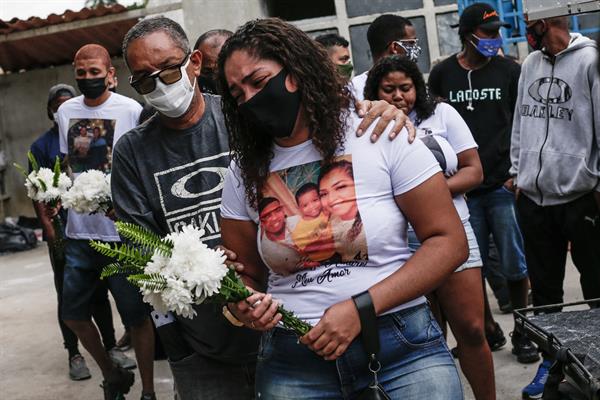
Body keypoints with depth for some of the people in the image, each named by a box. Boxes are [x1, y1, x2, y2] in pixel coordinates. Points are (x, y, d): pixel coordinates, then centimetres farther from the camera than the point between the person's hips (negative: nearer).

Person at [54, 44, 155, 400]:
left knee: (136, 316, 2)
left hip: (123, 232, -6)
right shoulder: (66, 111, 10)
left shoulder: (131, 110, -6)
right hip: (79, 230, 6)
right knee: (73, 313, 13)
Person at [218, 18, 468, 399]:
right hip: (292, 363, 3)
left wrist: (361, 307, -16)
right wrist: (247, 306, -12)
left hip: (404, 347, -2)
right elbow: (245, 275, 12)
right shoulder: (244, 173, 5)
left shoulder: (383, 136, -6)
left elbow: (449, 241, -7)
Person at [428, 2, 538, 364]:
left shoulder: (509, 71, 4)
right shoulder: (442, 74, 6)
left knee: (515, 265, 1)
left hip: (504, 185, -1)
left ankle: (522, 333, 14)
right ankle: (488, 328, 23)